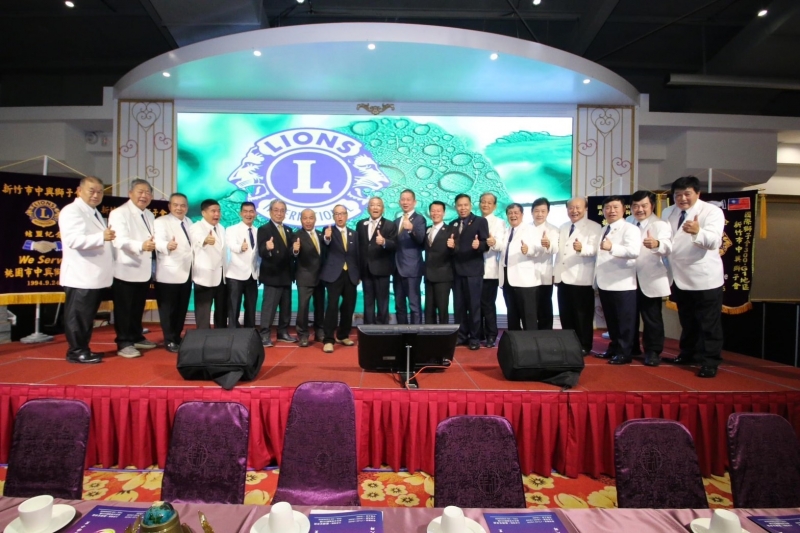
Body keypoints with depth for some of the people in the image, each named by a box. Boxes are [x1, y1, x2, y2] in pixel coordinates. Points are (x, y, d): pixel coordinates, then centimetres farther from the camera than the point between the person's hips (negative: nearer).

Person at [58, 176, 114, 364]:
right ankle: (76, 351, 5)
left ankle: (83, 349, 21)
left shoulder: (94, 212, 20)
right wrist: (102, 237, -36)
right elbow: (74, 239, -25)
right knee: (78, 315, -2)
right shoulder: (71, 211, -10)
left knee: (88, 315, 13)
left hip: (94, 275, 9)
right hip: (80, 276, -9)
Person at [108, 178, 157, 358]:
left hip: (144, 270, 7)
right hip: (126, 270, -7)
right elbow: (121, 240, -25)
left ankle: (136, 337, 27)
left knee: (138, 307, 16)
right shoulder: (119, 213, -10)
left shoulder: (149, 215, 16)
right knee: (124, 308, 0)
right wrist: (141, 245, -41)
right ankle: (123, 344, 7)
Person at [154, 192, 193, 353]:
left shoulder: (189, 222, 15)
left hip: (186, 273, 7)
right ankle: (169, 341, 10)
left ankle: (177, 337, 24)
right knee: (168, 308, 0)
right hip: (169, 274, -6)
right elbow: (159, 241, -24)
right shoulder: (161, 221, -7)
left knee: (182, 308, 13)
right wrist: (167, 245, -46)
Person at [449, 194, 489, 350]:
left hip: (473, 270, -5)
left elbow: (486, 244, -8)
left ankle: (474, 337, 10)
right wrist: (450, 245, -9)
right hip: (457, 270, 5)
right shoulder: (453, 224, 15)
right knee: (459, 306, 9)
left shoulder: (480, 221, 0)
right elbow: (452, 246, 14)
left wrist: (478, 245, -29)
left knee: (474, 305, 0)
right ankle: (461, 335, 20)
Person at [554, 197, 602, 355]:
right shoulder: (563, 228, 17)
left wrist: (582, 248, -40)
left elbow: (594, 249, -19)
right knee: (565, 315, 11)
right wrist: (554, 272, 15)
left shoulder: (594, 227, -4)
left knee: (582, 316, 2)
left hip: (581, 279, -6)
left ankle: (584, 347, 14)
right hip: (563, 278, 6)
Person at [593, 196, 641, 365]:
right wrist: (597, 278, 18)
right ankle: (614, 347, 26)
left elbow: (634, 251, -27)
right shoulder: (603, 230, 17)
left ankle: (624, 352, 10)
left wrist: (612, 247, -41)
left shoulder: (630, 229, -9)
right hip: (604, 283, 8)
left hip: (622, 284, -8)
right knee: (611, 319, 15)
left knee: (625, 320, 2)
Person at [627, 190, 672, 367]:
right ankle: (630, 348, 27)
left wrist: (657, 244, -48)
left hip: (650, 279, -4)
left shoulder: (660, 225, -10)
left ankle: (653, 352, 17)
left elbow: (668, 248, -29)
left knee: (651, 317, 5)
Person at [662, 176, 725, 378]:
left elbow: (714, 241, -30)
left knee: (709, 324, 3)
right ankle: (687, 354, 34)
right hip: (680, 278, 6)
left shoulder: (712, 211, -13)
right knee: (687, 321, 20)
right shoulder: (667, 213, 6)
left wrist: (697, 231, -48)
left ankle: (710, 362, 12)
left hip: (705, 279, -6)